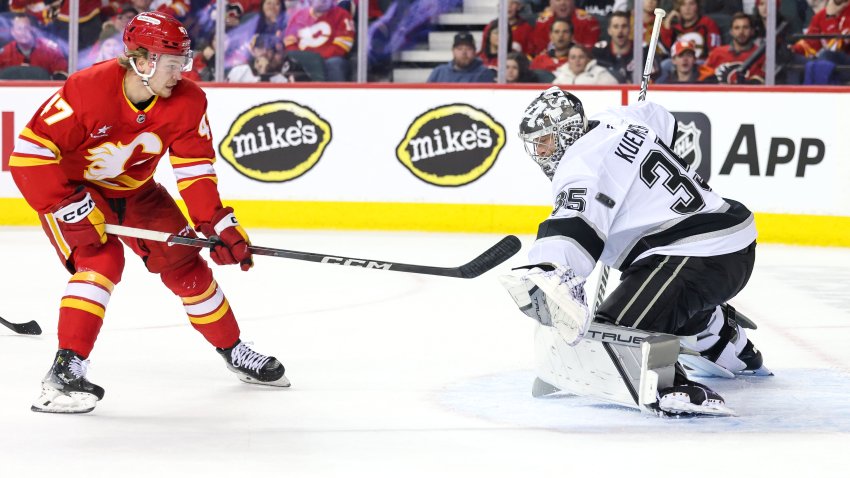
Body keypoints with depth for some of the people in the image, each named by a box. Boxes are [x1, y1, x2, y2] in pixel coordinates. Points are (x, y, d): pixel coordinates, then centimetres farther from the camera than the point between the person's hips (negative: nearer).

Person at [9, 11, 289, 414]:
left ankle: (234, 351, 24)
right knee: (101, 259, -28)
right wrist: (70, 207, -33)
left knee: (184, 263, 4)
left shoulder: (188, 101, -18)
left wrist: (219, 225, -21)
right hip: (70, 187, -5)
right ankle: (64, 373, -26)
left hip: (134, 189, 5)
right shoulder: (88, 90, -34)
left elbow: (194, 168, -12)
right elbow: (30, 150, -31)